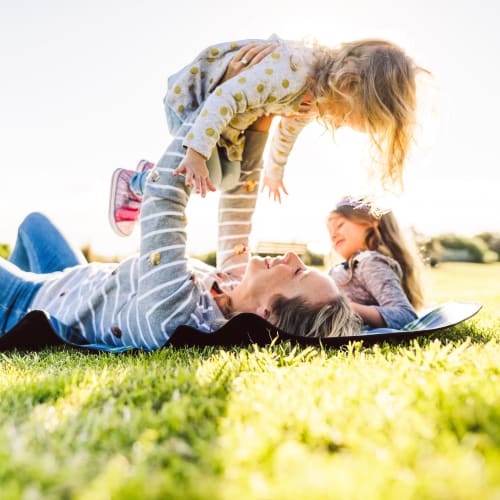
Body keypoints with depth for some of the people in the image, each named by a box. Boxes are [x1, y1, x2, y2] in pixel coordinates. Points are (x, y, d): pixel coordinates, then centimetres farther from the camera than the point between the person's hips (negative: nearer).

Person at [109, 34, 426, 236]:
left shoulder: (317, 92, -7)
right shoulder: (290, 73, -37)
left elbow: (289, 128, 12)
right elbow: (226, 98, -41)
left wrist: (275, 170, 25)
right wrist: (198, 151, -46)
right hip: (192, 93, -8)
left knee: (227, 177, 7)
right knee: (206, 177, -17)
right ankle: (132, 184, 7)